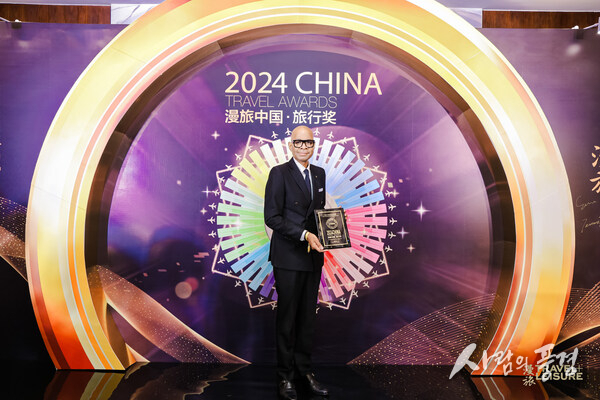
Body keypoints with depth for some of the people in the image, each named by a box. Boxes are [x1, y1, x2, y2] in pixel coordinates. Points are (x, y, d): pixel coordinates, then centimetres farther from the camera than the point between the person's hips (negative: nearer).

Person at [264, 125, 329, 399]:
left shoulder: (319, 174, 12)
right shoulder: (279, 173, -8)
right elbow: (272, 217, -13)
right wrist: (304, 234, -20)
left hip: (313, 256, 6)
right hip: (288, 256, -6)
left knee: (308, 316, 13)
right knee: (287, 317, 6)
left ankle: (304, 369, 29)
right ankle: (285, 375, 22)